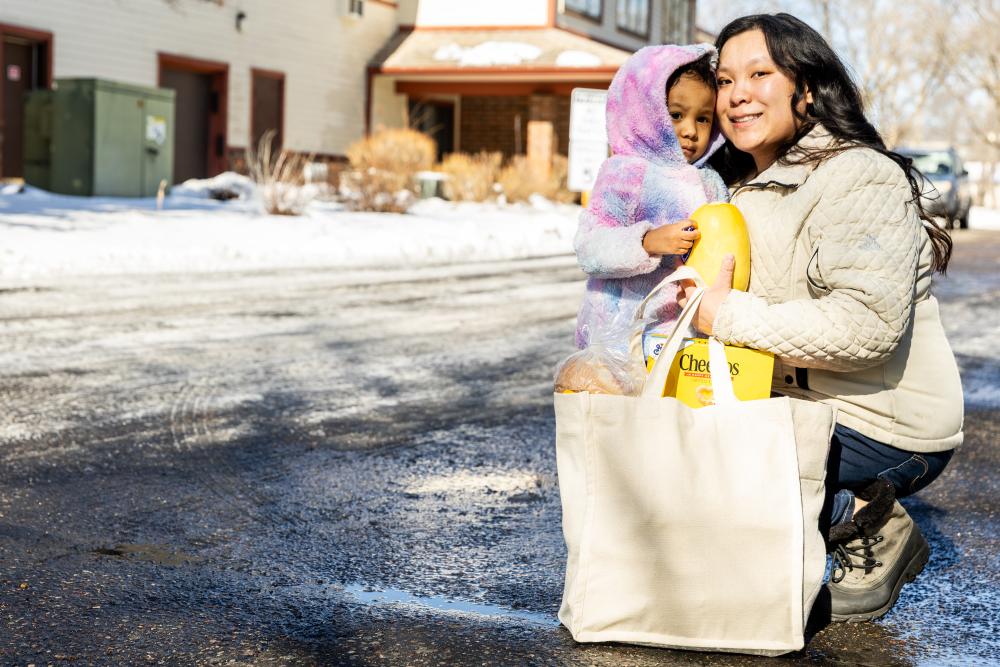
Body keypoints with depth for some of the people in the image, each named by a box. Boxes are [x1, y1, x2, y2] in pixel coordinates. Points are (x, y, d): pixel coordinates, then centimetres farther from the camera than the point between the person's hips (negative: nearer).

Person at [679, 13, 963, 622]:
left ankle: (871, 531, -3)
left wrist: (729, 317, -23)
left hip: (884, 429, -10)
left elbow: (868, 324, -28)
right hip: (806, 405, 10)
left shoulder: (861, 177, -16)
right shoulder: (751, 188, 13)